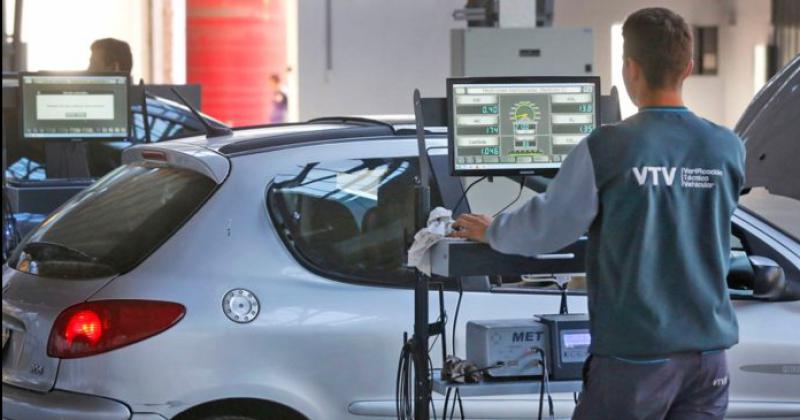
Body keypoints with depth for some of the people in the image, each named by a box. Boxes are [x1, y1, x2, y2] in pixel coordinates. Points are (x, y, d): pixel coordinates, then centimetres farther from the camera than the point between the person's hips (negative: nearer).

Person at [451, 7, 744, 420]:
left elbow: (546, 228, -1)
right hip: (708, 349, 4)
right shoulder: (728, 150, 1)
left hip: (636, 352, -4)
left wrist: (491, 232, 20)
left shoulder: (605, 150, -12)